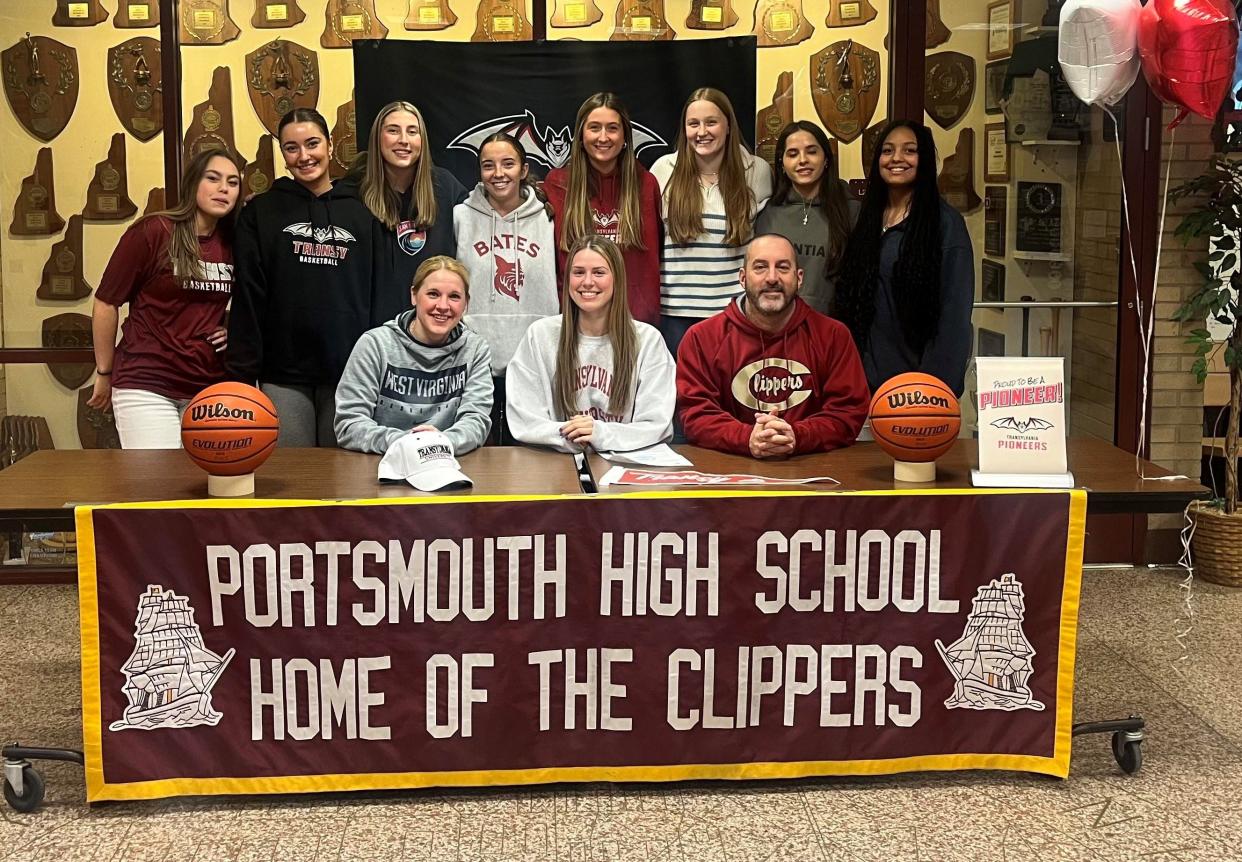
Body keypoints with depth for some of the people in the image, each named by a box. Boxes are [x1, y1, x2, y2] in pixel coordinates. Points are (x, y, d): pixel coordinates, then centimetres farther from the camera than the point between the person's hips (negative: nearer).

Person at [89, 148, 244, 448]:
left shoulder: (231, 244, 7)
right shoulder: (151, 232, -8)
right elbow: (106, 303, -2)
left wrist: (232, 330, 6)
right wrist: (104, 375, 3)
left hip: (209, 386, 5)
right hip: (146, 387, -5)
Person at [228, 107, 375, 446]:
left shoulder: (361, 213, 10)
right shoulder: (261, 213, 7)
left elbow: (378, 292, 11)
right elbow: (247, 298, 2)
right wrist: (242, 375, -4)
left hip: (350, 373, 1)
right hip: (284, 376, -1)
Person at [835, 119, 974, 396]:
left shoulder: (945, 223, -7)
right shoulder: (867, 220, 10)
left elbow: (955, 313, -12)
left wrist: (939, 383, -18)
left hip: (918, 374, -5)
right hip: (867, 373, 5)